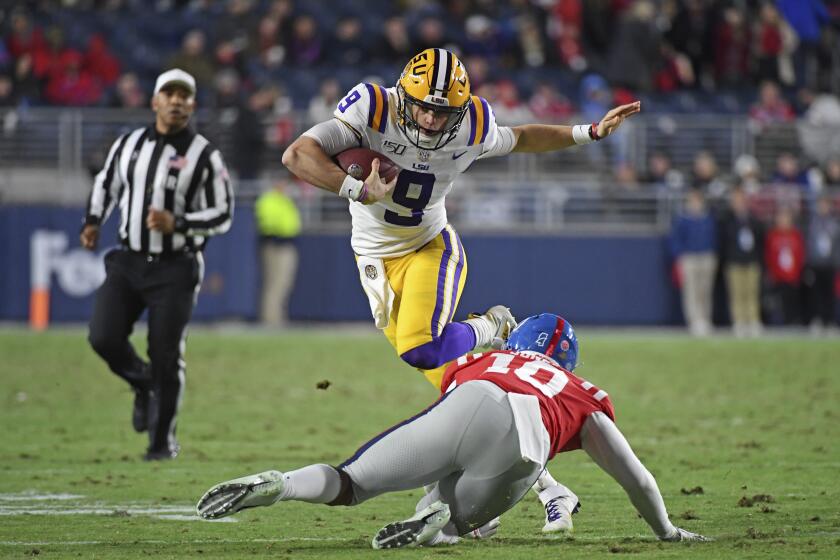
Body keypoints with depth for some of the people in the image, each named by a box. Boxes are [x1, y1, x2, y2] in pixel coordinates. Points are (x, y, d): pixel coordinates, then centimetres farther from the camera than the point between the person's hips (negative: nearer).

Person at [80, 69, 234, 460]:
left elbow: (222, 216, -5)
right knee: (104, 338, -11)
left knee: (166, 357, -4)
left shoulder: (204, 156, -5)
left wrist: (177, 223, -20)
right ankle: (143, 383, 22)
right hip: (127, 262, 3)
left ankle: (163, 439, 13)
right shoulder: (128, 144, 7)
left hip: (174, 269, -3)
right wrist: (93, 222, 7)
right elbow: (106, 183, 23)